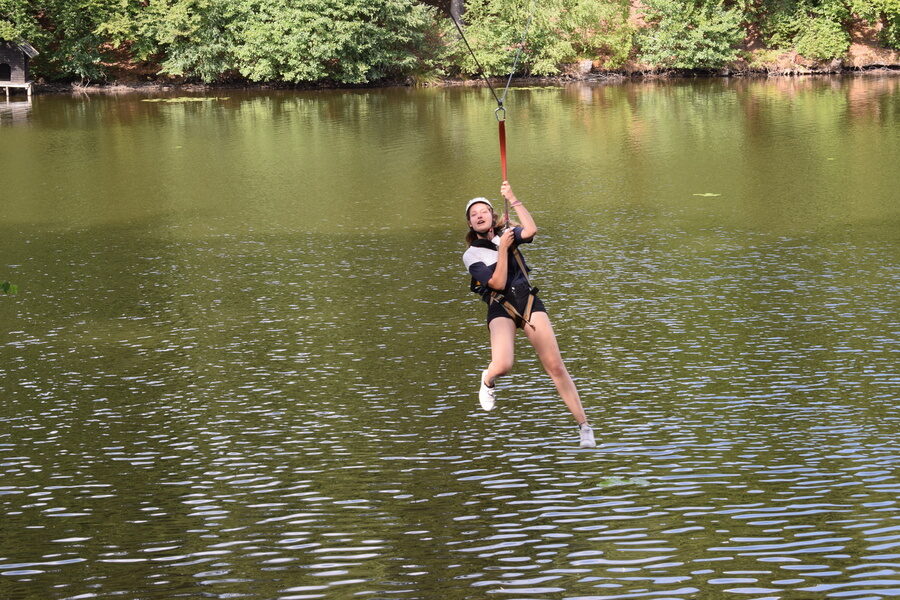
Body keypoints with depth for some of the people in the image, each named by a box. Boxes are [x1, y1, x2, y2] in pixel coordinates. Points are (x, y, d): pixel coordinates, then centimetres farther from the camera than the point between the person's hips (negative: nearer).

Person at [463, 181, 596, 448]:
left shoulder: (506, 233, 12)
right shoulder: (471, 255, 3)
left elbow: (531, 230, -12)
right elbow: (498, 283, -10)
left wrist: (513, 200, -11)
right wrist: (503, 249, -12)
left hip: (528, 301, 2)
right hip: (501, 308, -2)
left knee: (555, 366, -6)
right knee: (503, 365, -27)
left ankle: (584, 426, -1)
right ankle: (488, 380, 12)